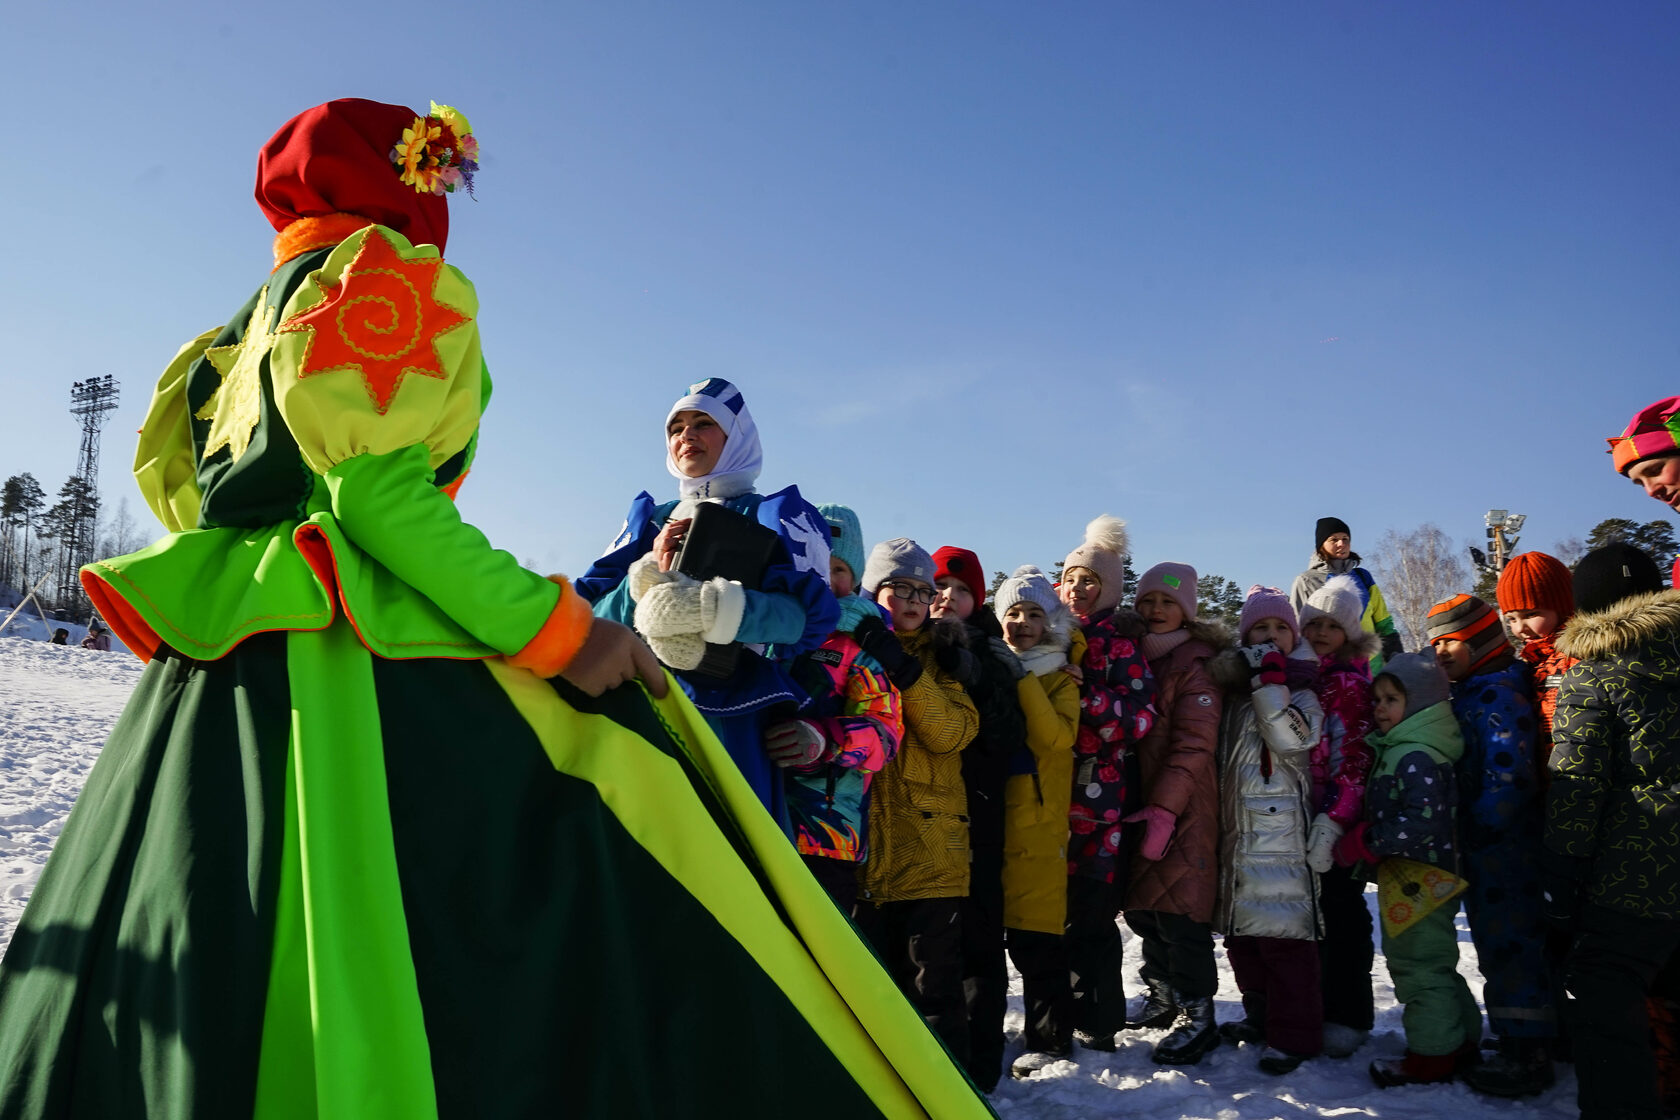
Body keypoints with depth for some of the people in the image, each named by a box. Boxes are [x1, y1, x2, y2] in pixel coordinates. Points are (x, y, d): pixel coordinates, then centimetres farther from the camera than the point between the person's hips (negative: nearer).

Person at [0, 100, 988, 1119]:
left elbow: (172, 476, 21)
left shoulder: (262, 311, 25)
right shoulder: (401, 274, 0)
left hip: (214, 672, 9)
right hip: (361, 675, -9)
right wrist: (554, 632, -14)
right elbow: (370, 484, -14)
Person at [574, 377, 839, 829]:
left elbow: (809, 611, -9)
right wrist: (650, 575, -9)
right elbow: (591, 614, 11)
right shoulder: (650, 519, 23)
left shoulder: (772, 515, 9)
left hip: (731, 711, -4)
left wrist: (709, 610, -24)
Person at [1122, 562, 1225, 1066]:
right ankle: (1162, 993, 30)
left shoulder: (1196, 663, -8)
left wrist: (1164, 807, -20)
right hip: (1138, 803, 6)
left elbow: (1194, 744, -15)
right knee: (1140, 904, 12)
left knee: (1179, 908, -7)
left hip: (1185, 807, -6)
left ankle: (1194, 1013, 7)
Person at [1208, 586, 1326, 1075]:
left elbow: (1292, 739, -19)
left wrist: (1270, 678, -20)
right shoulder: (1234, 690, 15)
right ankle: (1260, 1015, 29)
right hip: (1235, 829, 7)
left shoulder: (1300, 691, -1)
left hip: (1280, 829, -7)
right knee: (1240, 929, 13)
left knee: (1283, 931, -7)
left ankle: (1293, 1035, 2)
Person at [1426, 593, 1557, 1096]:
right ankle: (1529, 1037, 29)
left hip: (1502, 846, -10)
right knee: (1503, 940, 18)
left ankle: (1526, 1057, 5)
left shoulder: (1498, 693, -17)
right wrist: (1466, 835, 16)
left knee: (1508, 941, -3)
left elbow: (1507, 772, -25)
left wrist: (1483, 829, -21)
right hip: (1484, 845, 10)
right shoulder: (1470, 693, 14)